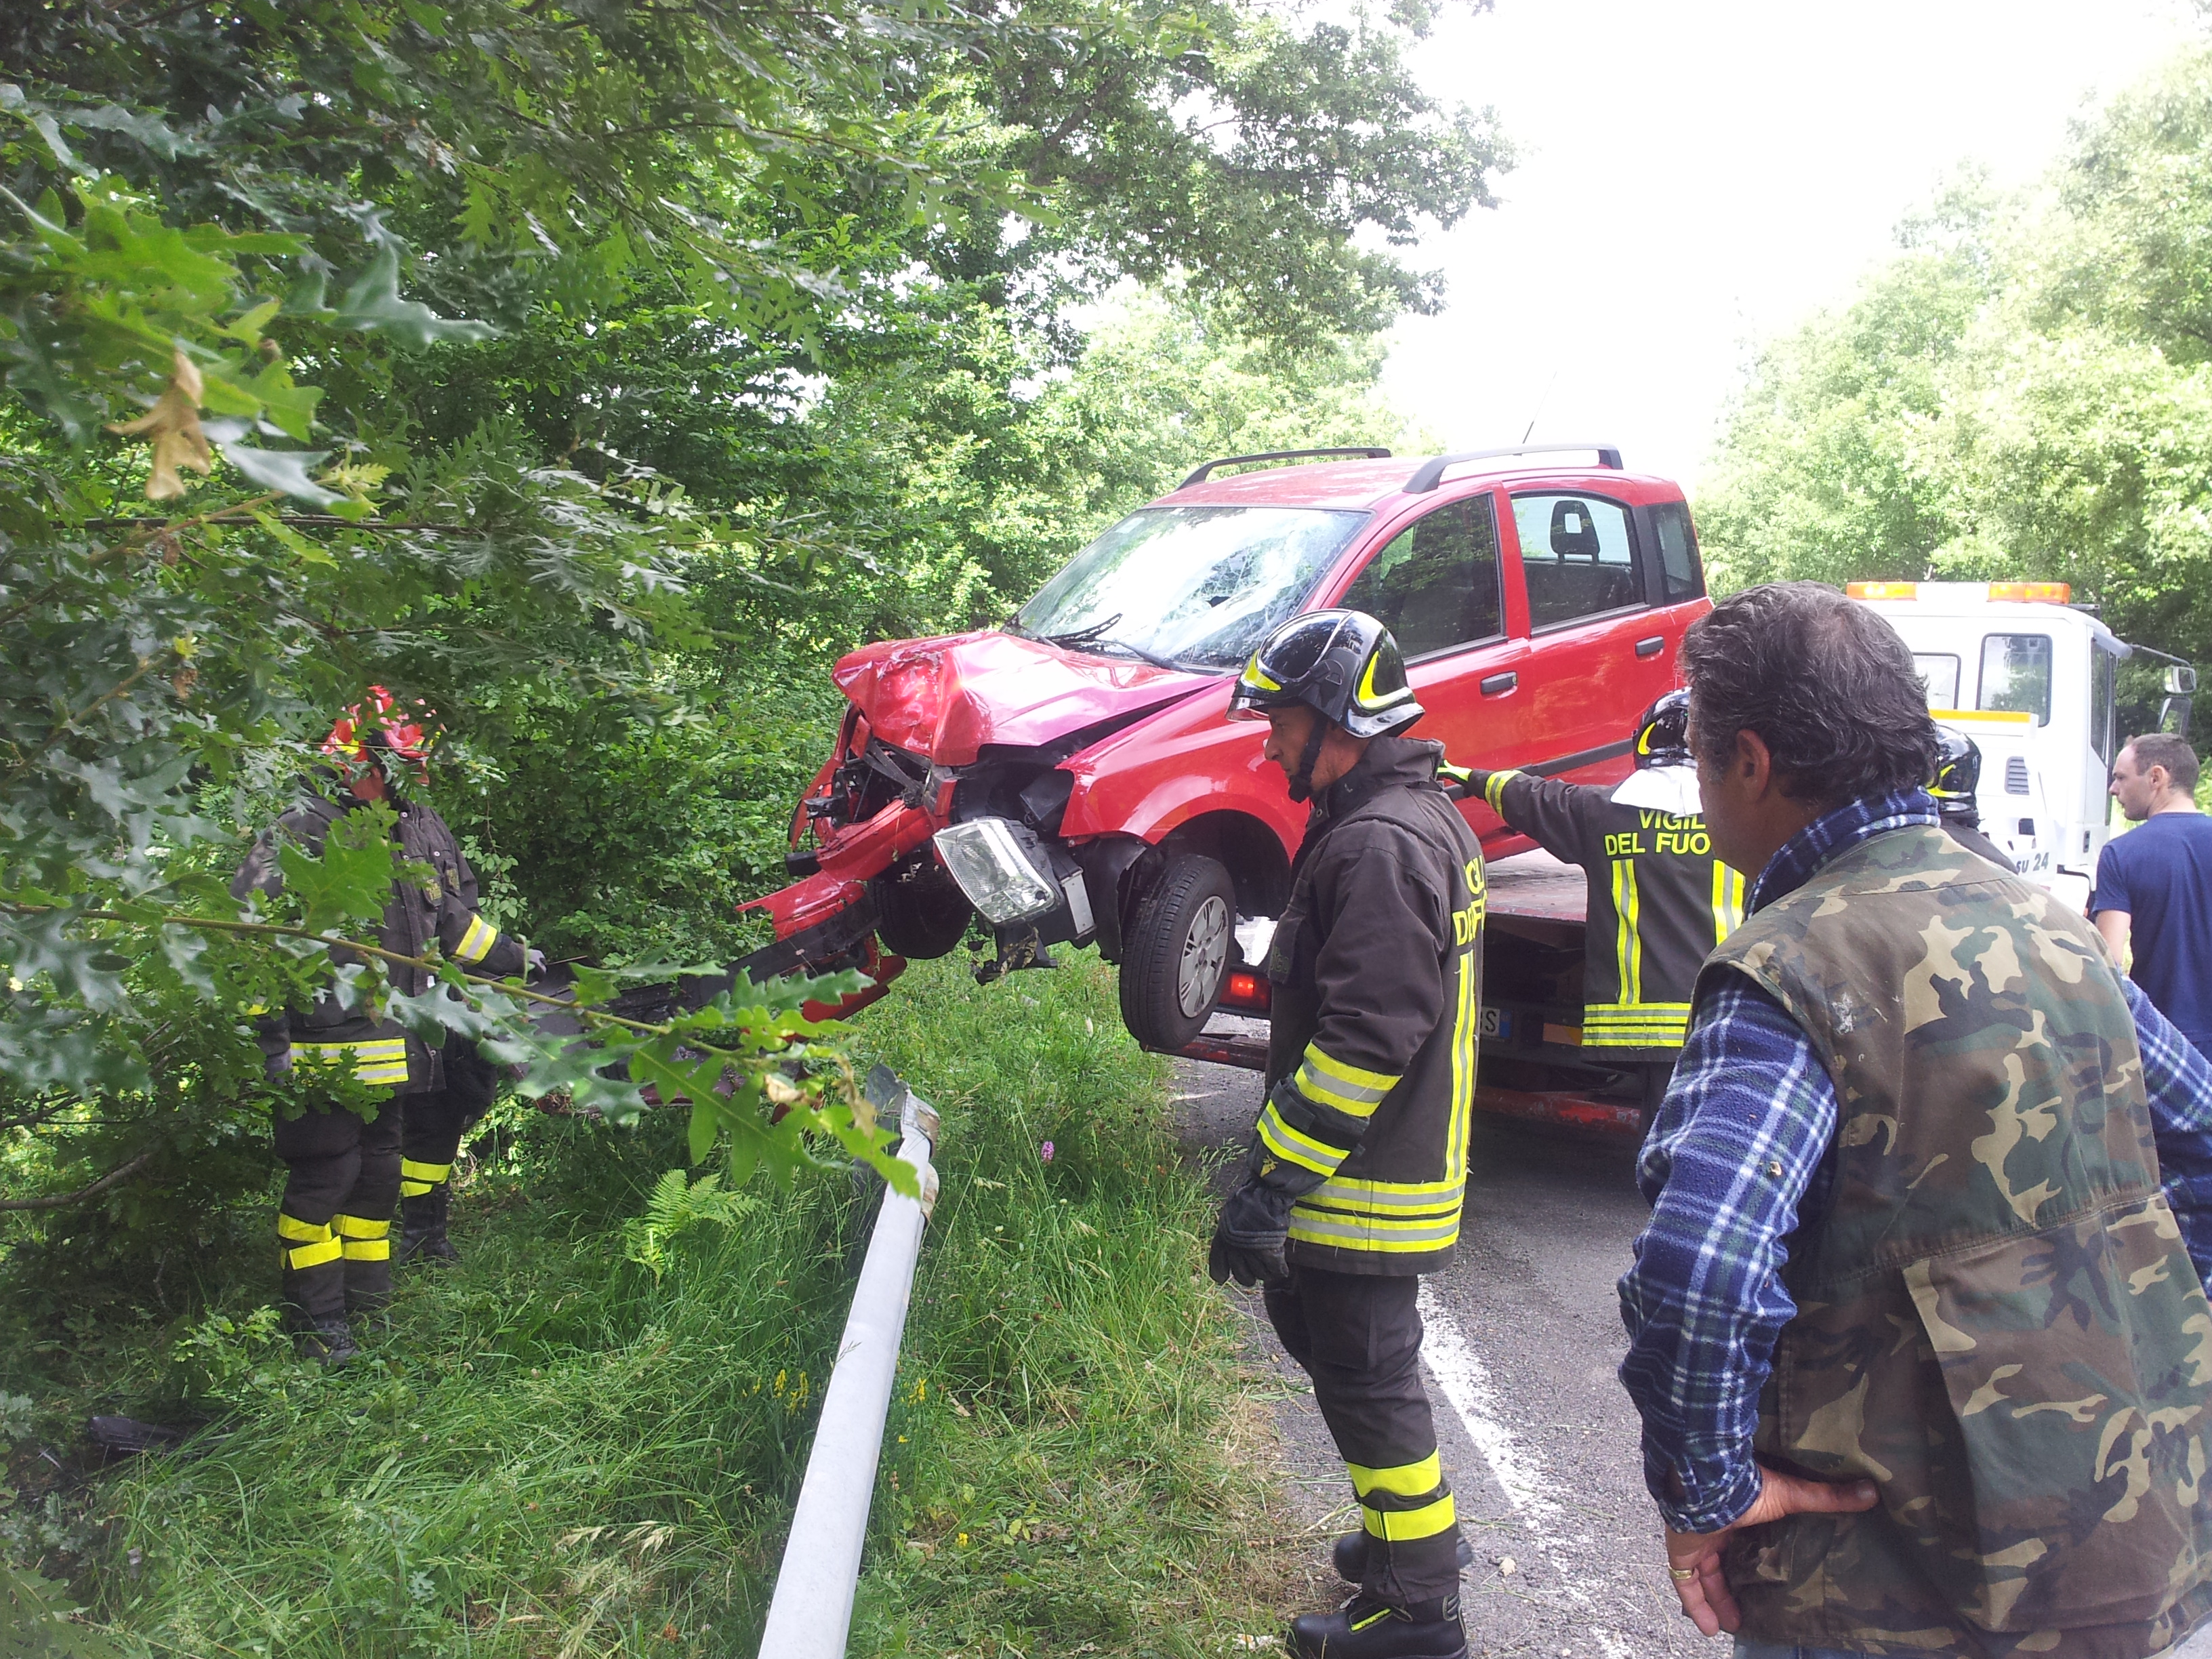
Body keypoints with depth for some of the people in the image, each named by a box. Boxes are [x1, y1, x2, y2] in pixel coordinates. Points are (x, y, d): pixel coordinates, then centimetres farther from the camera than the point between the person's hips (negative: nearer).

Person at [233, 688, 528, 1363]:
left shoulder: (421, 831, 8)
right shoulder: (301, 837, -15)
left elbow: (453, 916, 25)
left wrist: (508, 957, 31)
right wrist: (268, 1032, -18)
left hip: (394, 1045, 7)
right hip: (325, 1046, -7)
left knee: (378, 1167, 17)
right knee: (325, 1173, -2)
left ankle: (368, 1300, 32)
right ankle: (315, 1316, 12)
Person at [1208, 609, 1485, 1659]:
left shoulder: (1380, 844, -22)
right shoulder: (1423, 817, 12)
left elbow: (1364, 1043, -28)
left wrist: (1269, 1185, -24)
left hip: (1366, 1186, -10)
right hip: (1395, 1165, 10)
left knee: (1368, 1381, 2)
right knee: (1311, 1324, 23)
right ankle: (1416, 1529, 39)